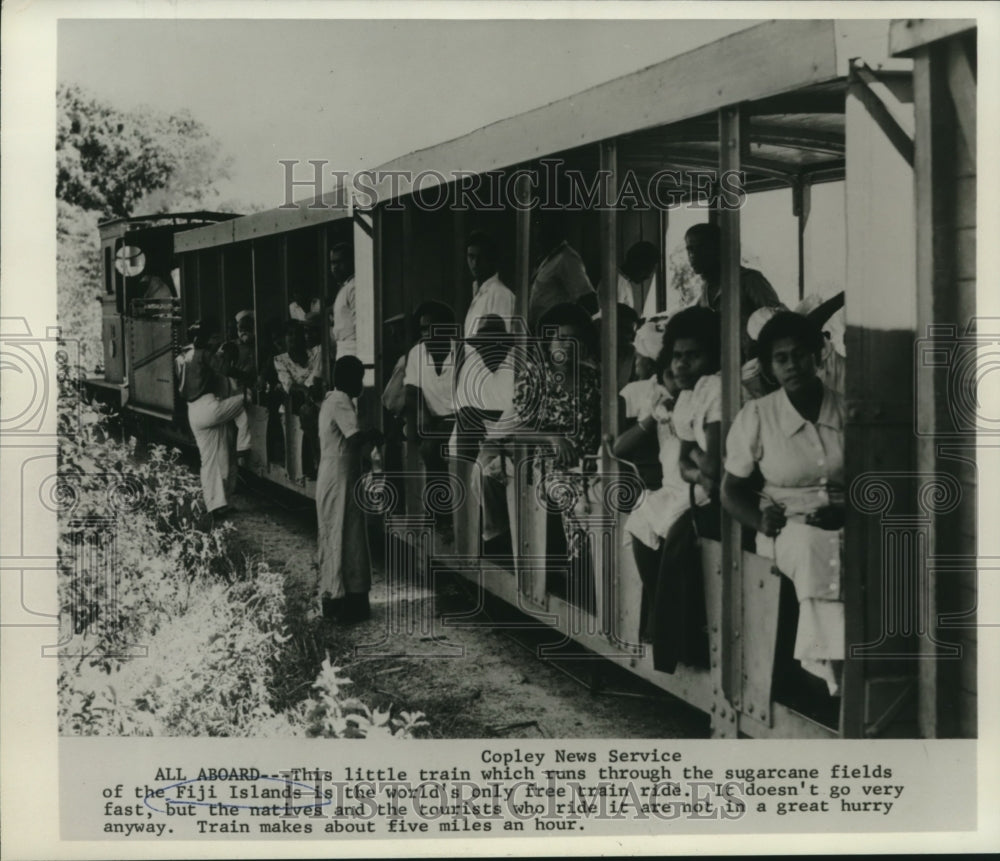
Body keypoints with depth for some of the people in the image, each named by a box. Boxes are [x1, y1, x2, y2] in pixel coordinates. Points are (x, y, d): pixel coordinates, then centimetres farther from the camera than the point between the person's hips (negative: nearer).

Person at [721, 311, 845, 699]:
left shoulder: (847, 411, 5)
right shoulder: (756, 416, 2)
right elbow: (731, 491, 7)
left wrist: (849, 511, -13)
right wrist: (761, 520, -12)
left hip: (843, 524, 2)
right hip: (787, 527, -1)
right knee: (812, 547, -36)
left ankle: (827, 659, -30)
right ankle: (837, 670, -34)